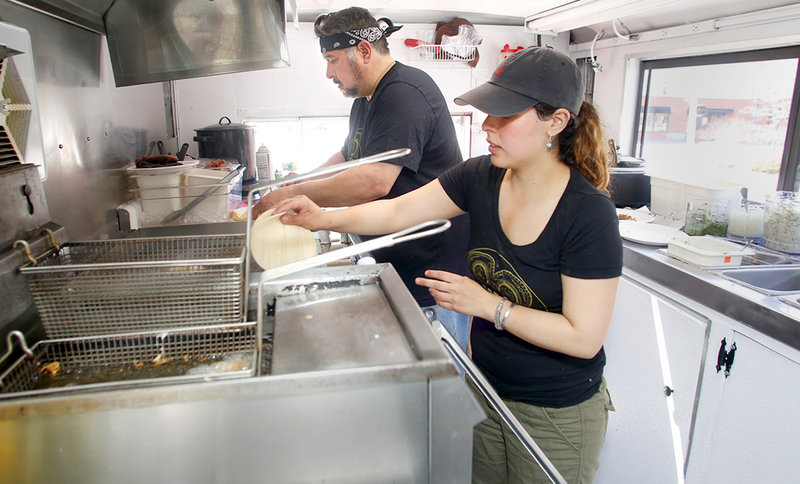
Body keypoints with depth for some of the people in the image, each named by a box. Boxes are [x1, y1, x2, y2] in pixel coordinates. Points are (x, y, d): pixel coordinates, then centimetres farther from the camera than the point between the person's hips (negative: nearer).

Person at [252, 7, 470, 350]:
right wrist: (298, 183, 14)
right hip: (393, 263, 10)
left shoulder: (405, 93, -18)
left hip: (434, 266, -10)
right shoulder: (364, 102, 16)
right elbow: (346, 157, 29)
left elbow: (375, 180, -29)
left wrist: (293, 195, -19)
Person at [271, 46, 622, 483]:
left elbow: (584, 338, -24)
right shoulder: (480, 177, -9)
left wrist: (488, 304, -26)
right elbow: (397, 211, -7)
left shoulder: (588, 213, -24)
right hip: (486, 390, 5)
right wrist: (325, 218, -20)